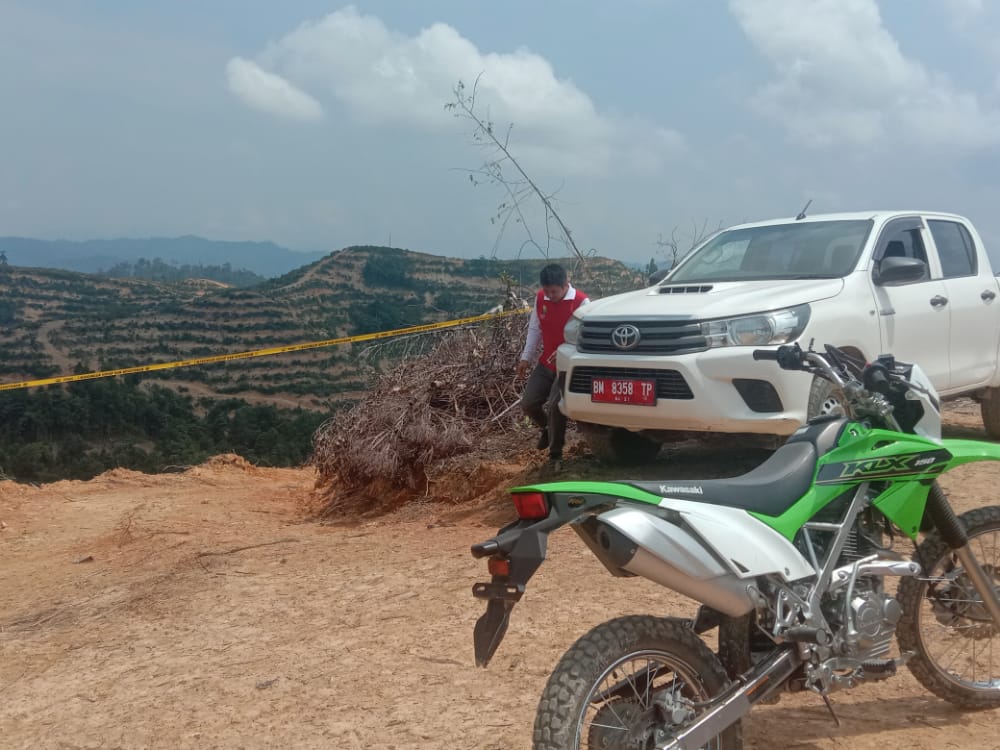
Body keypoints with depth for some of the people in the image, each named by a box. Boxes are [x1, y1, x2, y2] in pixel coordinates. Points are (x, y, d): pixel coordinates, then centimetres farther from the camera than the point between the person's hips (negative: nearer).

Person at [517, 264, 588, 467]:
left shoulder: (581, 302, -18)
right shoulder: (540, 298, 0)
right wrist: (526, 357, 9)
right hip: (545, 363, 6)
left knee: (555, 406, -18)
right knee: (528, 403, -1)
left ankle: (555, 454, 3)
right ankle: (547, 428, 33)